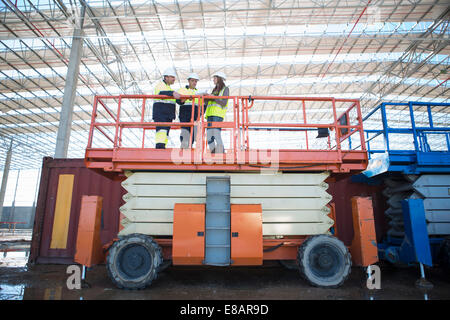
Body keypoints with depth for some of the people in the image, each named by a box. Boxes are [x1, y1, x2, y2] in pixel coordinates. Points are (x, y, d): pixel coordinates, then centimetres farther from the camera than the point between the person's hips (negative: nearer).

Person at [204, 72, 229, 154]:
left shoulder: (225, 89, 9)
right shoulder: (214, 90, 27)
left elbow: (224, 103, -5)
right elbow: (208, 103, 21)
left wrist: (213, 97, -9)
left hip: (218, 114, -7)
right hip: (210, 114, 7)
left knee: (216, 135, -18)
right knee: (209, 137, 0)